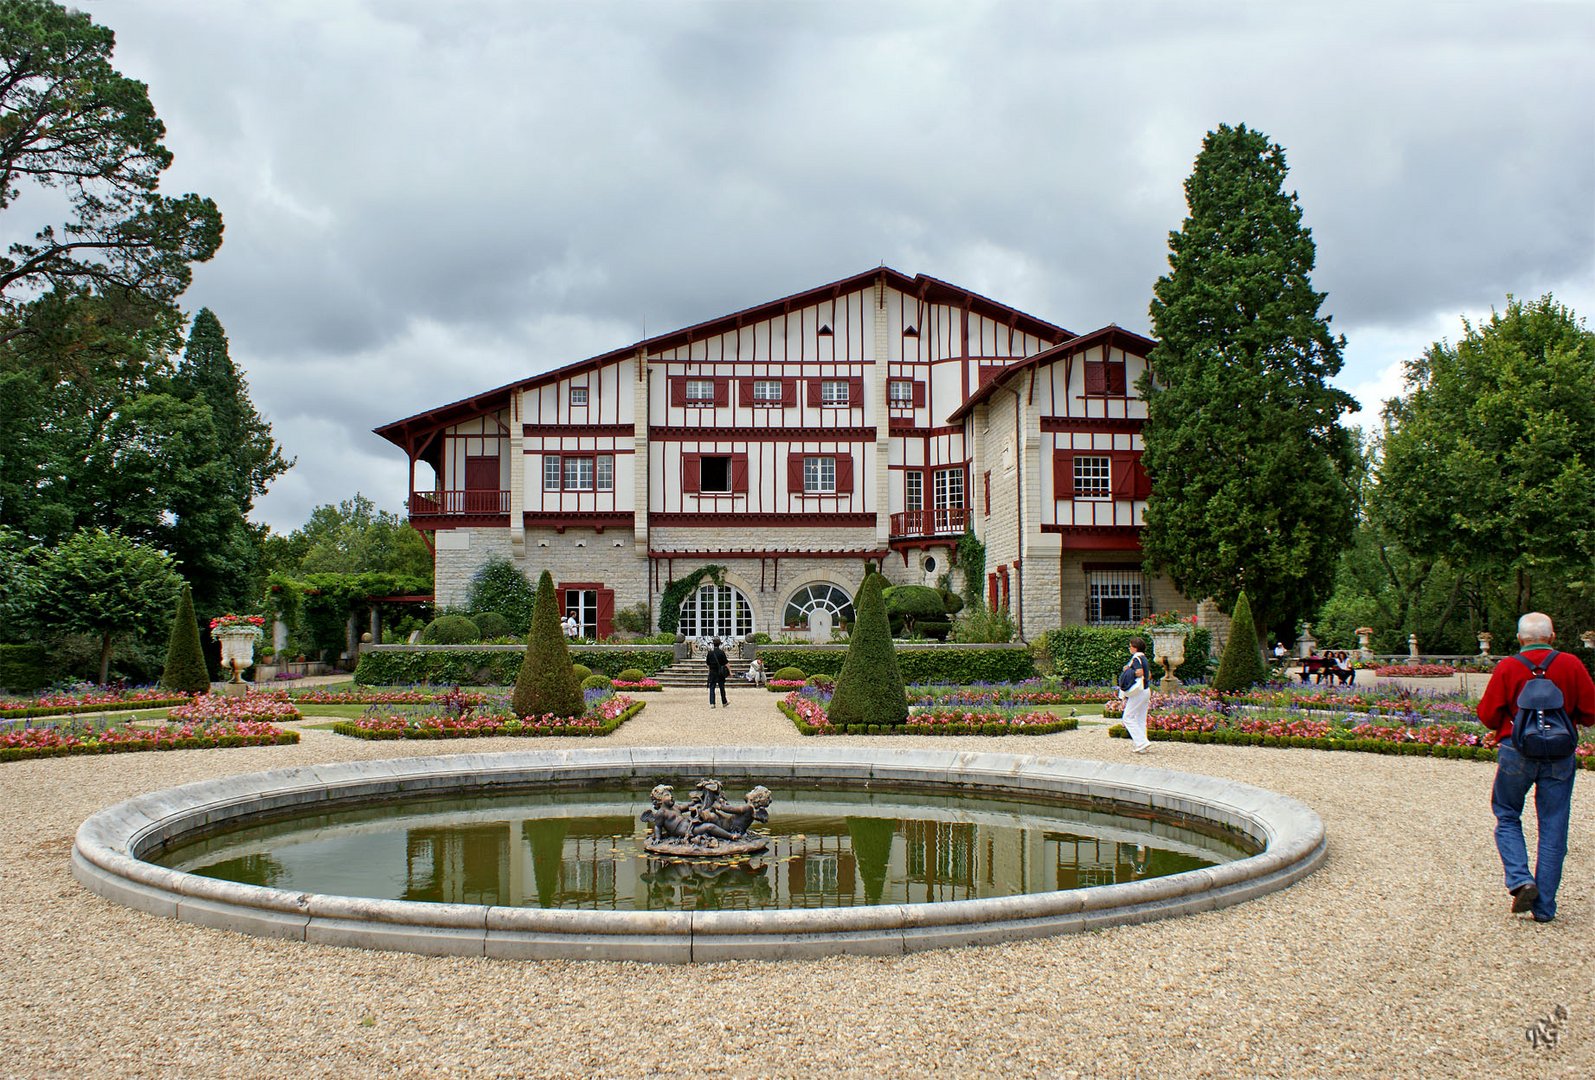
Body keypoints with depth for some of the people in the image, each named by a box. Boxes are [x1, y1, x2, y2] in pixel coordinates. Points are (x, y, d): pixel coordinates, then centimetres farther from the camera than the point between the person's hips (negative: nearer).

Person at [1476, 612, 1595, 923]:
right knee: (1553, 830, 7)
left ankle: (1520, 880, -5)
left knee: (1507, 818, 16)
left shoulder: (1507, 668, -5)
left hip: (1516, 754, -1)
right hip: (1560, 757, 1)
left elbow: (1488, 716, -4)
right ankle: (1544, 907, 10)